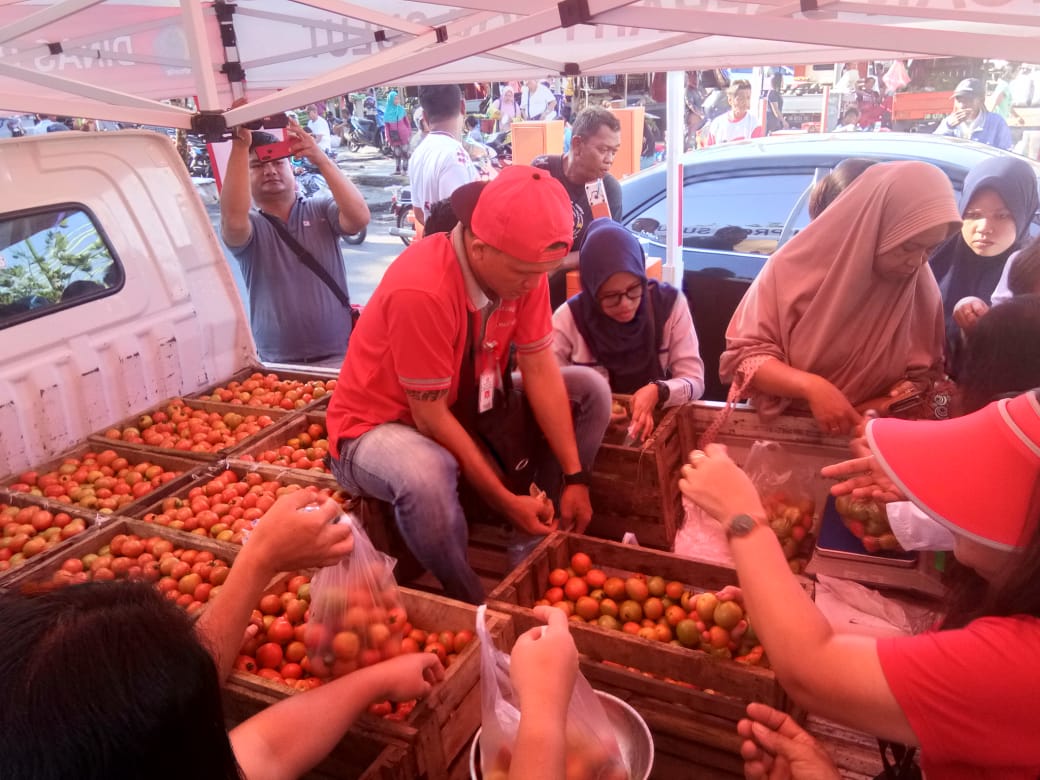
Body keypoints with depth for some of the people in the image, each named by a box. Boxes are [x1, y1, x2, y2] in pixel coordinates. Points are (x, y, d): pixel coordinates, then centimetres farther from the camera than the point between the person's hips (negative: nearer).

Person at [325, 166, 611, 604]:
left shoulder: (523, 265, -13)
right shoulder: (420, 290, -33)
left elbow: (541, 372, -10)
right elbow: (431, 419, -27)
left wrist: (575, 478, -13)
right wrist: (505, 500, -23)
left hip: (467, 406, 7)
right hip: (380, 427, -7)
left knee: (591, 391, -3)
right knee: (427, 474, -42)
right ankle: (477, 608, -11)